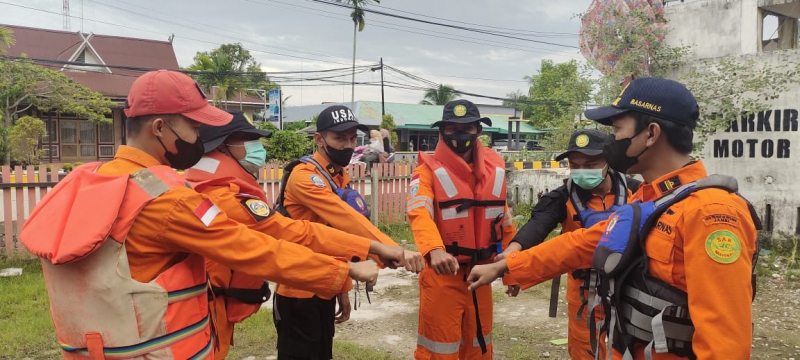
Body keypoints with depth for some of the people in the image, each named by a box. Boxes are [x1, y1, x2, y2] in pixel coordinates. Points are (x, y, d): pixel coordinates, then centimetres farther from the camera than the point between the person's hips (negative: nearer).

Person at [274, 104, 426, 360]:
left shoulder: (340, 178, 9)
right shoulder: (304, 176, -19)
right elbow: (348, 220, -32)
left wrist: (343, 288, 13)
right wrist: (395, 251, -39)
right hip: (298, 291, -8)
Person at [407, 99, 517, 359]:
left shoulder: (494, 168, 5)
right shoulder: (430, 169, -10)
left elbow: (503, 219, 14)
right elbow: (419, 213, -28)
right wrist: (435, 250, -46)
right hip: (443, 274, -5)